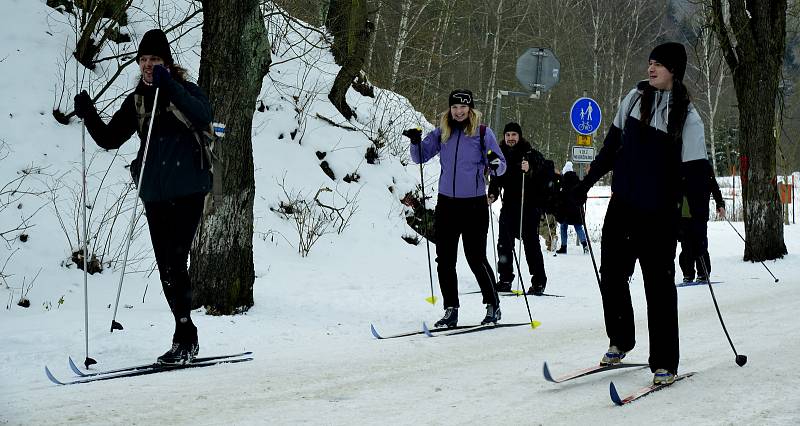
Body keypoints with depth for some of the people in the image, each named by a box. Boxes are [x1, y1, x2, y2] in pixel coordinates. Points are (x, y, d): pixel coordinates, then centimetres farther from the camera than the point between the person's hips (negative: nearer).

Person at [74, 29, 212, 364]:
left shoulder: (185, 90, -2)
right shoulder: (136, 101, 13)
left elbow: (204, 116, -23)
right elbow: (109, 139, 11)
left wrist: (169, 86, -29)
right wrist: (88, 114, -5)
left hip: (187, 190, -6)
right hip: (155, 194, 6)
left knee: (175, 262, -14)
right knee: (166, 268, 6)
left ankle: (184, 339, -9)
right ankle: (187, 340, 16)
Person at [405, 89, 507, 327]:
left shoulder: (483, 133, -1)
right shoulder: (442, 133, 8)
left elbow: (500, 167, -2)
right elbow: (420, 157, 9)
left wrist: (495, 164, -25)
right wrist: (415, 142, -11)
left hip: (474, 204, -4)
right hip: (446, 203, 4)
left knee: (476, 259, -4)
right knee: (445, 260, 3)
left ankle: (493, 306, 12)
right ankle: (451, 311, 11)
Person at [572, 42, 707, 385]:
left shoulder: (688, 117, -7)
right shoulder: (635, 98, 5)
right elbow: (613, 145, 15)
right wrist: (587, 183, 15)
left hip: (659, 214, -4)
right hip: (622, 205, 5)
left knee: (659, 285, -2)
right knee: (611, 273, 8)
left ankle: (665, 364, 6)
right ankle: (620, 343, 27)